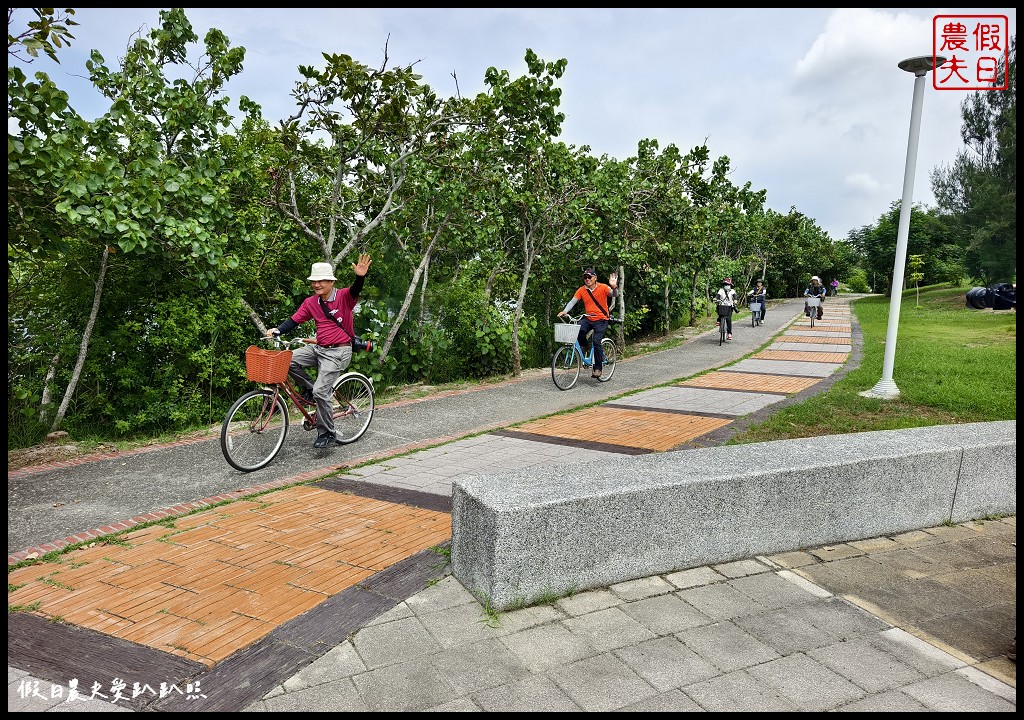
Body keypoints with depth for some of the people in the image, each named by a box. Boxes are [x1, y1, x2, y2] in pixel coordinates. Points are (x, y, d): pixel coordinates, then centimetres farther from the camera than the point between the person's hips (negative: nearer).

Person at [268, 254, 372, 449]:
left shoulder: (344, 296, -9)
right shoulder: (310, 302, 5)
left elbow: (355, 290, -29)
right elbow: (294, 320, 5)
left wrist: (360, 276, -50)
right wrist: (277, 330, -12)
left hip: (338, 351, -6)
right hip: (318, 348, 6)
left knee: (320, 391, -14)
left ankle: (326, 433, 4)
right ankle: (308, 389, 9)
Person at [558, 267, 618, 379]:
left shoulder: (603, 287, -7)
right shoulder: (582, 290, 2)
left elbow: (615, 295, -20)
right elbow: (572, 301, -4)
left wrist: (614, 287, -43)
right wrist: (565, 311, -22)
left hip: (601, 320, -3)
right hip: (588, 319, 3)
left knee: (596, 341, -18)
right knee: (578, 329, -28)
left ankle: (598, 368, -5)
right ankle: (584, 347, 3)